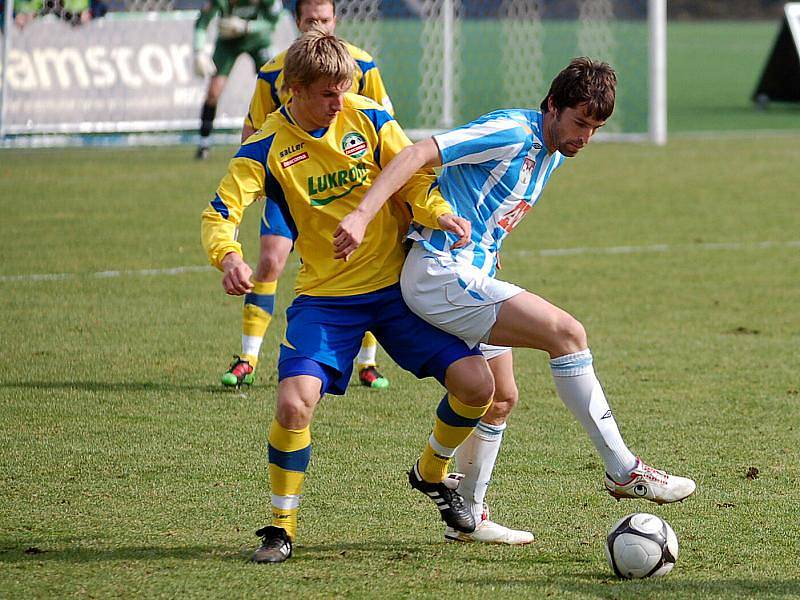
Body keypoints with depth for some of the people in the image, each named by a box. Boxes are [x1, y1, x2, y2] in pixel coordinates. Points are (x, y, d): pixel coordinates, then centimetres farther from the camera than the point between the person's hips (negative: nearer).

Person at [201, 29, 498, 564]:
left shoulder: (368, 118, -3)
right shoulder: (267, 148, -9)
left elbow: (415, 178, -2)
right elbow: (220, 213, -16)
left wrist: (437, 213, -24)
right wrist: (228, 256, -38)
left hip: (397, 284, 2)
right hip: (326, 297, -2)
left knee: (477, 384, -9)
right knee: (294, 403, -23)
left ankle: (432, 474, 22)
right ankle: (282, 527, -1)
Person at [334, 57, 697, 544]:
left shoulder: (553, 154, 14)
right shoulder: (513, 133, -16)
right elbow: (417, 155, -24)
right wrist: (362, 217, -33)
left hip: (471, 277, 11)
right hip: (441, 271, -11)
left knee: (500, 398, 17)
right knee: (566, 332, -19)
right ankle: (624, 471, -15)